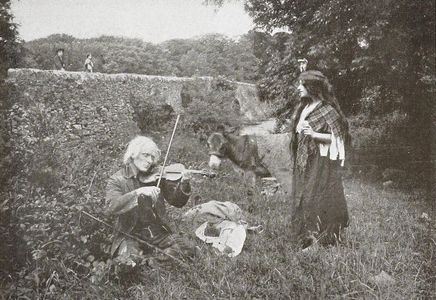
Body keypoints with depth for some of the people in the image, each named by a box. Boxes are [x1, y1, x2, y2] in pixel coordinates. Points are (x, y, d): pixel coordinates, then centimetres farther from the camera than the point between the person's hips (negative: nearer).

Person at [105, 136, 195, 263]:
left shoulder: (156, 176, 4)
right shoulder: (117, 180, -4)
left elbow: (177, 201, 1)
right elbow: (110, 208, -22)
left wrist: (183, 184, -20)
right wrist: (138, 192, -34)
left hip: (157, 230, 3)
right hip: (130, 234, -3)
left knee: (188, 251, -13)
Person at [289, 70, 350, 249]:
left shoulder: (327, 110, -11)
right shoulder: (303, 108, 11)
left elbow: (336, 137, -14)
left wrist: (314, 134, -23)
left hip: (320, 163, -8)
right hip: (303, 162, 8)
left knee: (318, 200, -4)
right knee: (302, 199, 10)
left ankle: (321, 240, 6)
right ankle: (307, 237, 20)